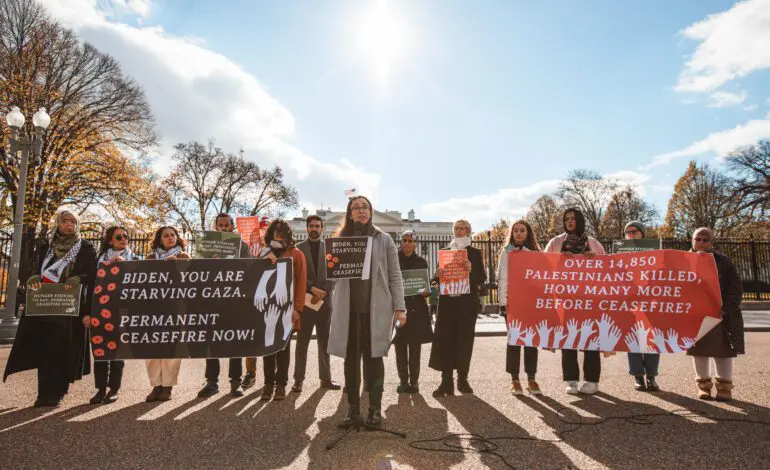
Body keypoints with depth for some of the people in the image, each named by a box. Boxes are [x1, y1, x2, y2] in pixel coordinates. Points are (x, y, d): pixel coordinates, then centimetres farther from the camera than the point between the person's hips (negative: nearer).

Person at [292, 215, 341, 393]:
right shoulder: (298, 248, 4)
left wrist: (322, 292, -10)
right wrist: (312, 288, -14)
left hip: (324, 300, 2)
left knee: (325, 341, 8)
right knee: (302, 341, 3)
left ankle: (325, 378, 16)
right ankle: (298, 379, 9)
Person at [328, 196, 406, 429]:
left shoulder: (384, 240, 6)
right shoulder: (341, 240, 11)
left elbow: (395, 275, 4)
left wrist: (399, 307, -4)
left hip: (376, 308, -2)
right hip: (348, 308, 2)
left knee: (373, 357, 2)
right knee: (351, 358, 4)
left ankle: (375, 410, 11)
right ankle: (353, 410, 13)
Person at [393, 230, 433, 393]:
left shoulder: (421, 261, 9)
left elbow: (426, 283, 10)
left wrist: (426, 291, -11)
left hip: (417, 308, 1)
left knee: (415, 346, 3)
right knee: (400, 346, 3)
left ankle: (414, 380, 12)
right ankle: (403, 380, 13)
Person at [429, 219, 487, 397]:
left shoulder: (475, 253, 8)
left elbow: (482, 278, 1)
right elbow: (438, 277, 15)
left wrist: (471, 269, -18)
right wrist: (438, 274, -8)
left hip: (467, 301, -1)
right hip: (447, 300, 1)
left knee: (465, 339, 2)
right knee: (445, 338, -6)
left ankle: (463, 379, 14)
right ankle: (446, 381, -3)